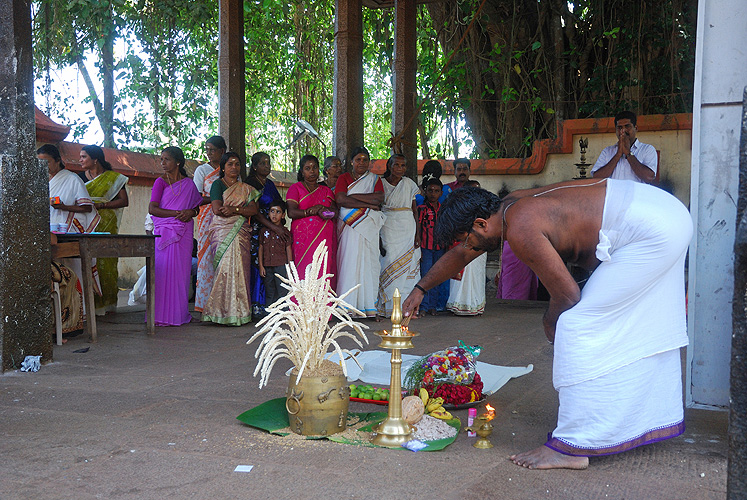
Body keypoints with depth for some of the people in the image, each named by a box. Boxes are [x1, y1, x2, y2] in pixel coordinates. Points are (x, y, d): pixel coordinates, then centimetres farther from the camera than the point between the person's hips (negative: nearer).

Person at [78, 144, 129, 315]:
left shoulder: (114, 178, 4)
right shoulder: (80, 177, 14)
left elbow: (124, 201, -4)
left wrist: (100, 205, -13)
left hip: (106, 225, -3)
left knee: (106, 261, -6)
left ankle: (106, 302, 1)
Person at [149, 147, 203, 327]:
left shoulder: (189, 184, 10)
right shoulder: (160, 182, 4)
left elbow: (197, 208, 17)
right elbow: (152, 209, -6)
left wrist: (190, 212, -6)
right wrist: (177, 213, -14)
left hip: (184, 233, 2)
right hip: (164, 232, -2)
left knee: (181, 271, 1)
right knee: (164, 270, -7)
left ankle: (180, 313, 9)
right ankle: (163, 314, -2)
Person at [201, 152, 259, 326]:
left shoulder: (246, 188, 20)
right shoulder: (218, 184, 7)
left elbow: (254, 210, 6)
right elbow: (217, 209, -7)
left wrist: (235, 209, -11)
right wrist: (243, 209, -1)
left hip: (241, 233, 4)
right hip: (222, 232, -3)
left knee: (240, 270, -6)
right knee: (226, 268, -15)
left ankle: (239, 311, -4)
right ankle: (224, 312, -12)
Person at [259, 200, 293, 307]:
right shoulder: (264, 231, 9)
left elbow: (289, 250, 3)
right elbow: (261, 249, 11)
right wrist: (261, 266, 4)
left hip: (281, 266, -2)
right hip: (267, 266, 3)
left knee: (282, 292, -4)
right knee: (269, 294, 9)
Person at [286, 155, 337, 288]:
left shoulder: (326, 190, 22)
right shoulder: (295, 188, 11)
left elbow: (335, 210, 8)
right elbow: (291, 212, -3)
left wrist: (325, 211, -13)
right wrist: (311, 211, -13)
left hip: (325, 239, 3)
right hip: (303, 240, -3)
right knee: (304, 273, -12)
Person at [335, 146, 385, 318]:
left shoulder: (374, 178, 16)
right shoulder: (344, 178, 12)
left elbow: (379, 198, -3)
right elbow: (340, 199, -6)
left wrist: (354, 196, -6)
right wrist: (368, 204, -9)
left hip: (368, 226, 1)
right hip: (349, 226, -1)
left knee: (368, 261, -4)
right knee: (349, 261, -9)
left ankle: (369, 306, -4)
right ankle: (348, 304, -8)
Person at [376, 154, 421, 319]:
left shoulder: (410, 184, 9)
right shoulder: (381, 183, 3)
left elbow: (415, 210, 9)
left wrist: (417, 232, 1)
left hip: (408, 228, 2)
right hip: (388, 228, -2)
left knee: (408, 266, 0)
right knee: (389, 262, -9)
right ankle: (382, 308, -7)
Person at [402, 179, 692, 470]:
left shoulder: (520, 230, -20)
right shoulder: (509, 206, 10)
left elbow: (567, 294, -17)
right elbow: (460, 254, 24)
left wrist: (550, 322, 4)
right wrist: (420, 289, 33)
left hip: (652, 232, -10)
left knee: (579, 325, -10)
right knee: (637, 329, 21)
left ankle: (570, 447, -5)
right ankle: (655, 416, 37)